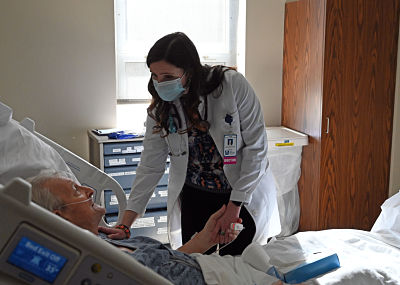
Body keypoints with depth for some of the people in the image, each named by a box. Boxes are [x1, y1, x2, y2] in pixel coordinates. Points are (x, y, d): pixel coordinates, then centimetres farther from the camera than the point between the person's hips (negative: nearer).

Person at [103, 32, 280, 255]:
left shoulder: (233, 85, -19)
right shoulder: (160, 107, -8)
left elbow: (256, 148, -16)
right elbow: (150, 166, -6)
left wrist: (234, 206, -17)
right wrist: (125, 225, -12)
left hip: (244, 196, -2)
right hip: (193, 197, 3)